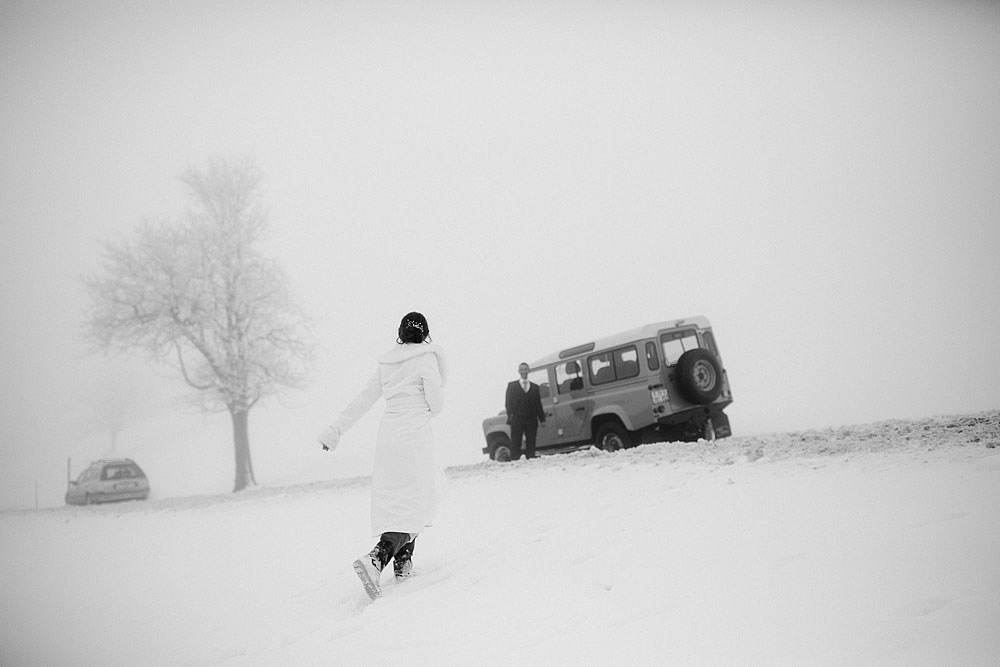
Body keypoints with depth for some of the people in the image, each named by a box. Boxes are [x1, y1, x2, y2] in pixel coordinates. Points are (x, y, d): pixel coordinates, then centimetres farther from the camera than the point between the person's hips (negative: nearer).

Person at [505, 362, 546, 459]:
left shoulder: (535, 387, 16)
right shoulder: (512, 386, 10)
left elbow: (538, 405, 13)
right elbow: (508, 403, 3)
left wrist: (542, 419, 7)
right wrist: (510, 416, -12)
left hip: (531, 420, 2)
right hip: (517, 421, -2)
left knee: (531, 445, 0)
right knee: (515, 445, -5)